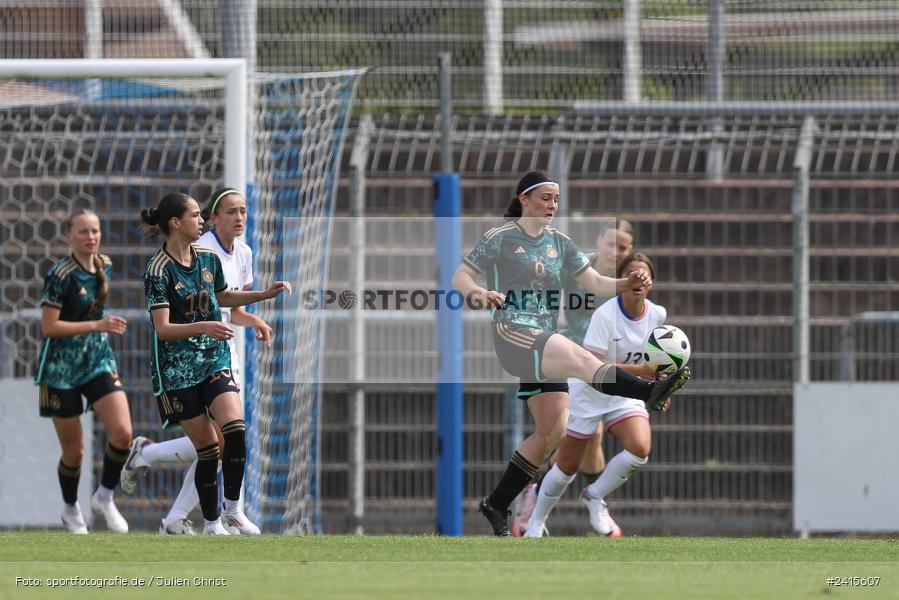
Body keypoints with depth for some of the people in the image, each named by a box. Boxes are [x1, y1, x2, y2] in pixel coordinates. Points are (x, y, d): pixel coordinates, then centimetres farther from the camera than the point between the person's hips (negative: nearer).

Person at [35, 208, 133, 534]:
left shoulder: (104, 266, 3)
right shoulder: (60, 275, -18)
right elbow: (48, 326, -20)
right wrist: (97, 325, -25)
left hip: (98, 360, 5)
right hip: (61, 369, -5)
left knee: (122, 433, -14)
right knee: (74, 450, 4)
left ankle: (105, 497, 9)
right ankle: (71, 510, 29)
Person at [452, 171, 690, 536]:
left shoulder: (559, 244, 17)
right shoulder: (500, 239, 1)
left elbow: (594, 283, 14)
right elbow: (460, 278, 1)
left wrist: (627, 284, -5)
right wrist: (479, 294, -21)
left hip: (545, 345, 8)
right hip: (511, 334, -8)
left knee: (553, 431, 1)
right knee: (580, 358, -32)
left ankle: (497, 505, 11)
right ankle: (650, 393, -56)